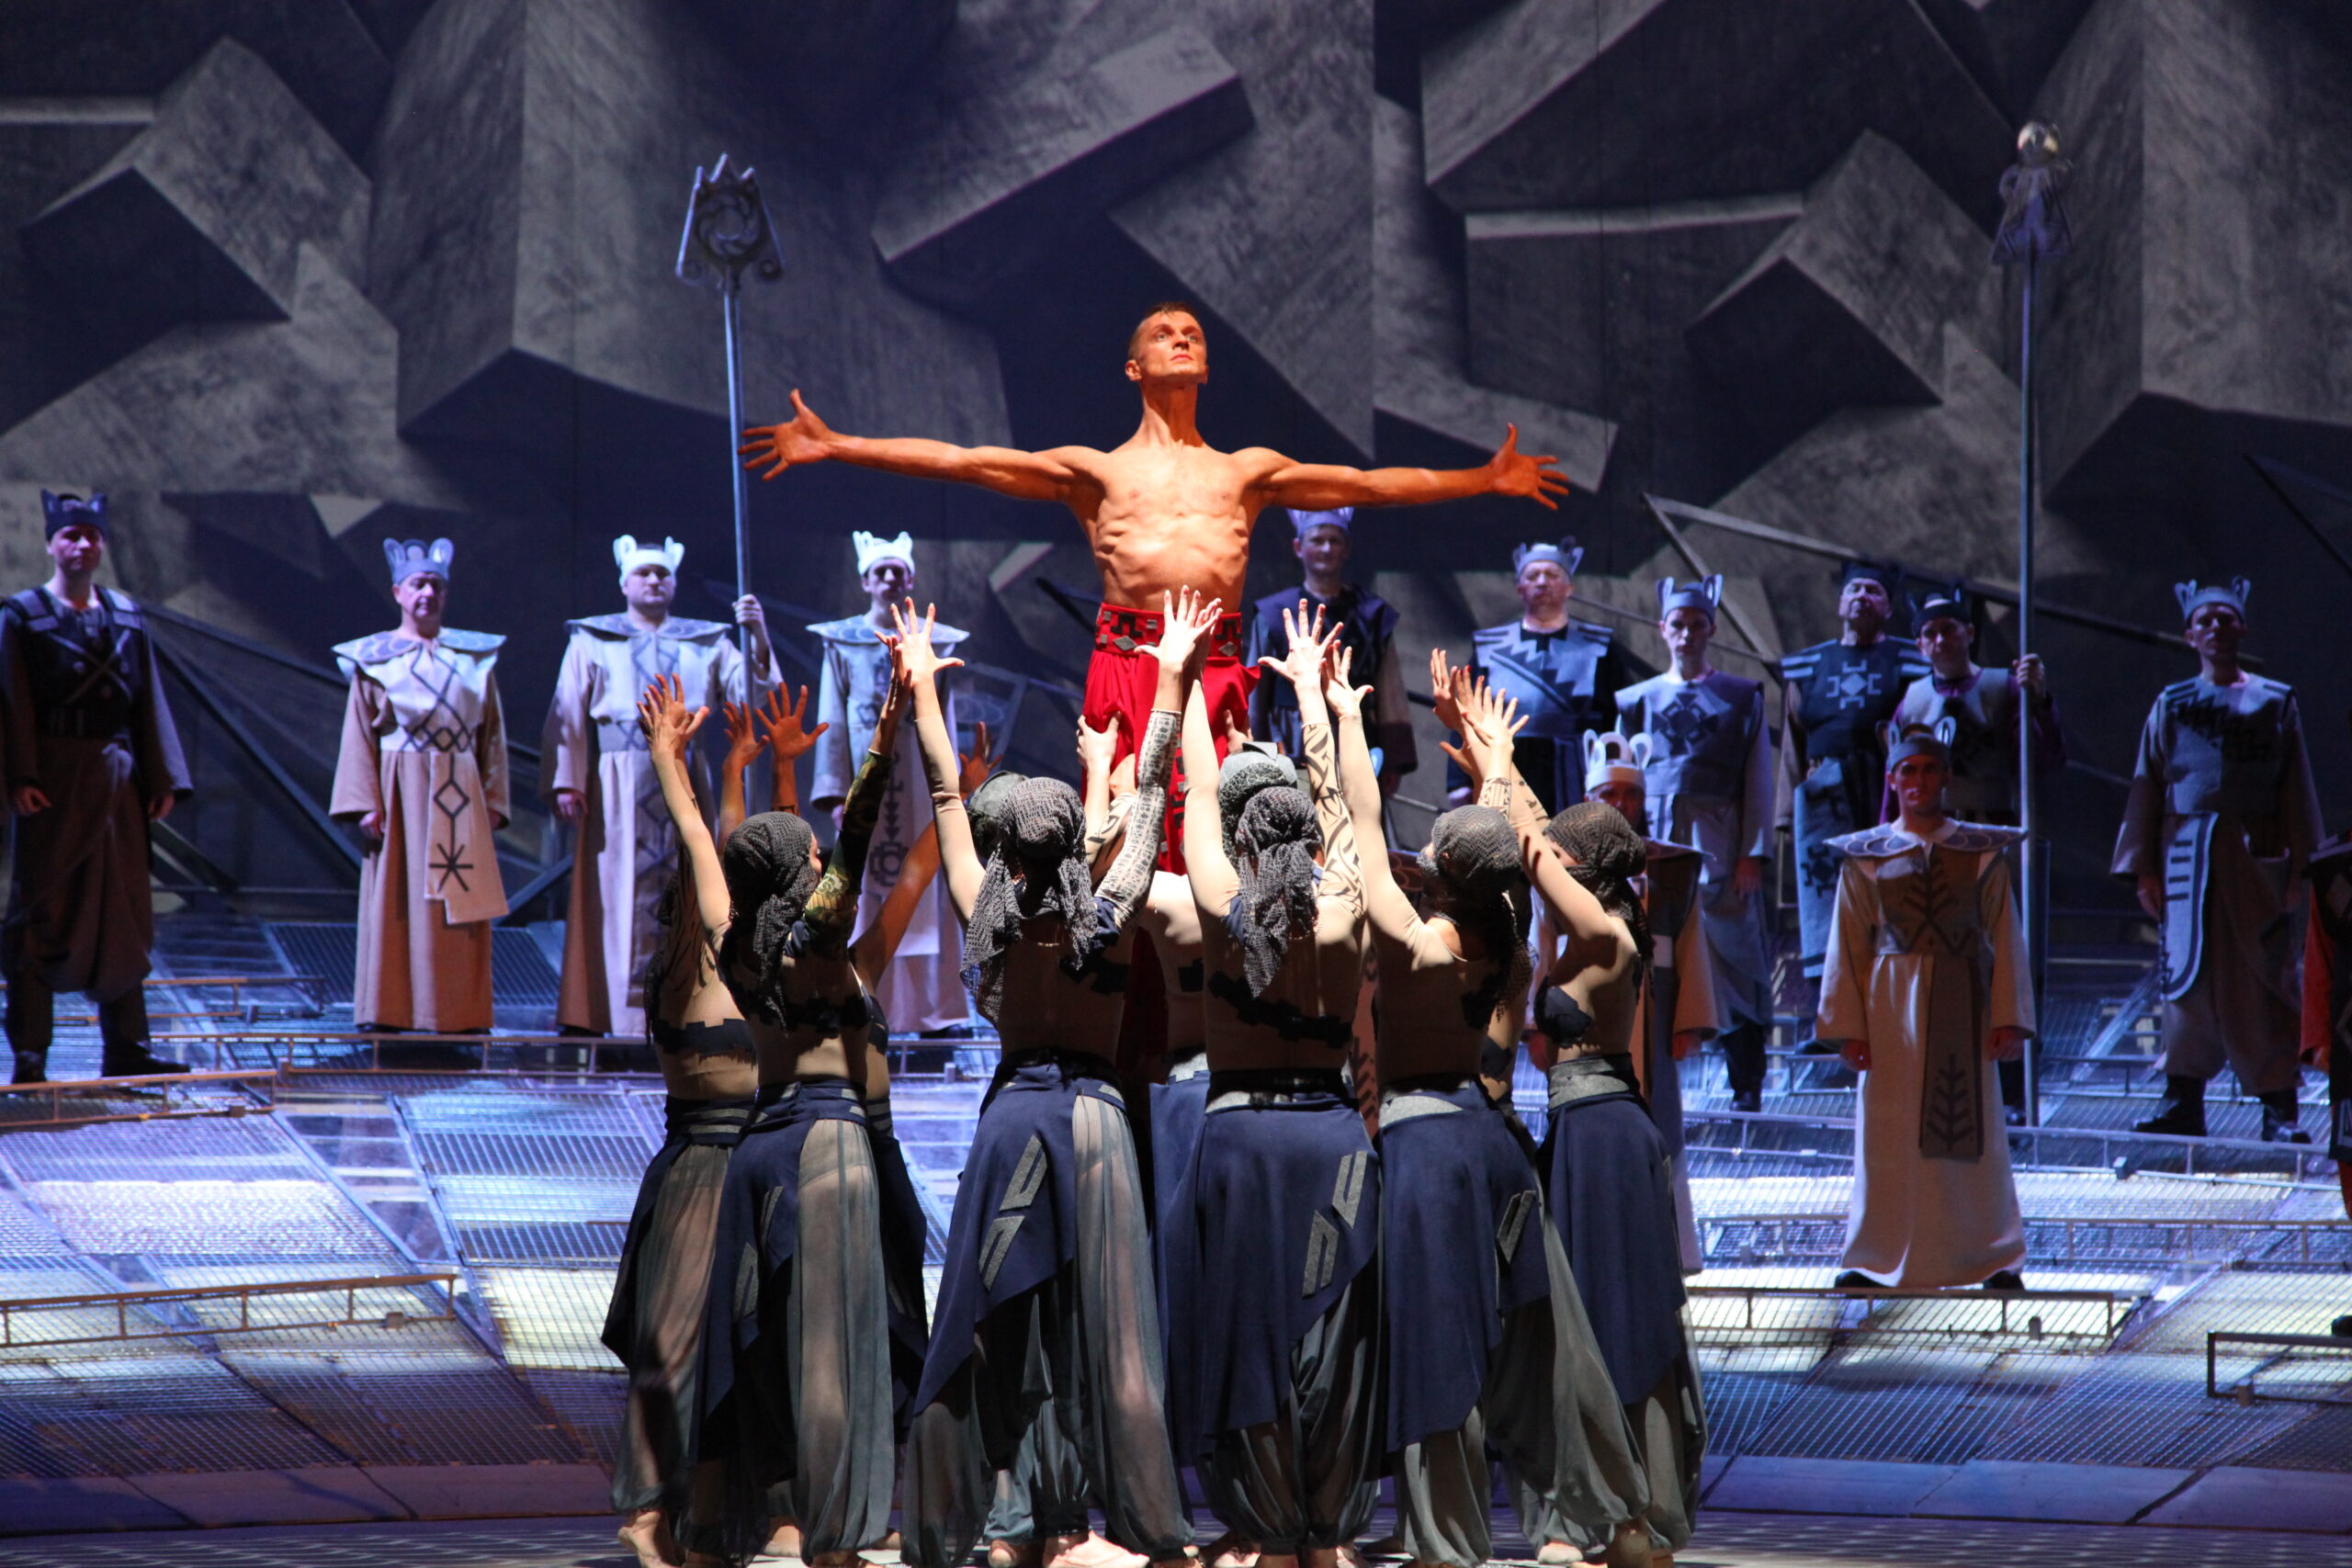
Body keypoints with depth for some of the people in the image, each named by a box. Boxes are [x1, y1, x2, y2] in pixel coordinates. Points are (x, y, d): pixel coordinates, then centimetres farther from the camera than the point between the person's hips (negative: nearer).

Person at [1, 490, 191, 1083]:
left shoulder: (126, 616, 13)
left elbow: (148, 701, 11)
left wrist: (164, 779, 5)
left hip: (118, 783, 5)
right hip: (54, 784, -5)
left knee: (123, 917, 7)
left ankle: (125, 1050, 13)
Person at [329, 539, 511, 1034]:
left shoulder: (475, 656, 11)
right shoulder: (375, 659, 5)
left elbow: (492, 735, 10)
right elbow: (359, 737, 1)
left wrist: (493, 800, 2)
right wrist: (365, 803, -10)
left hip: (460, 798, 2)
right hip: (401, 794, -2)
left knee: (461, 909, 0)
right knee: (396, 904, -3)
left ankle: (457, 1009, 3)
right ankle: (390, 1010, 1)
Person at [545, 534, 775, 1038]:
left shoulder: (706, 642, 14)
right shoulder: (592, 641, 10)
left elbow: (747, 694, 0)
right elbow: (567, 716, 3)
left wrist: (758, 640, -16)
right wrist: (566, 783, -8)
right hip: (618, 785, -2)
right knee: (616, 896, -5)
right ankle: (607, 1010, -5)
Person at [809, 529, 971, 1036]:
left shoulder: (933, 643, 10)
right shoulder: (842, 642, 6)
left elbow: (945, 723, 10)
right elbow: (832, 721, 4)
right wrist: (836, 791, -5)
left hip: (918, 782, 1)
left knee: (923, 895, -2)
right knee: (863, 897, -4)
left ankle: (932, 1010, -1)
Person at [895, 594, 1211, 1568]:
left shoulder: (985, 914, -3)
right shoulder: (1106, 917, -8)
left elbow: (946, 796, 6)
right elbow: (1150, 792, -4)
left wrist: (923, 689, 14)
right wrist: (1172, 677, 0)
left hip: (1012, 1113, 2)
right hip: (1092, 1113, -2)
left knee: (989, 1321, 6)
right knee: (1105, 1325, -2)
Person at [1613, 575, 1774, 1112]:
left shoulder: (1742, 699, 10)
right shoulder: (1638, 701, 15)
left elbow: (1759, 784, 5)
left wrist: (1754, 855, -5)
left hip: (1719, 846, -2)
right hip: (1655, 845, 2)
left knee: (1733, 957, -4)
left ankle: (1746, 1084, 0)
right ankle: (1653, 1081, -1)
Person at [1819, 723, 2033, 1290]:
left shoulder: (1981, 853, 5)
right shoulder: (1866, 857, 5)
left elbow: (2004, 940, 3)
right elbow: (1849, 947, 5)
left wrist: (2007, 1019, -4)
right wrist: (1849, 1027, -2)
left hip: (1961, 1008, 0)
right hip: (1892, 1006, 0)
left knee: (1971, 1129, 1)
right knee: (1890, 1134, 0)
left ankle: (1993, 1258, 7)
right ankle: (1876, 1258, 7)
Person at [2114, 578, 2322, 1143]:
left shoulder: (2274, 701, 9)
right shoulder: (2171, 704, 11)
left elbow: (2296, 791, 6)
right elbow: (2146, 790, 9)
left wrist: (2298, 868, -1)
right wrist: (2144, 869, 2)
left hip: (2255, 857, -1)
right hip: (2186, 852, 1)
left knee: (2260, 978, -3)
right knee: (2187, 974, 1)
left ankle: (2279, 1111, -1)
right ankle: (2184, 1101, 6)